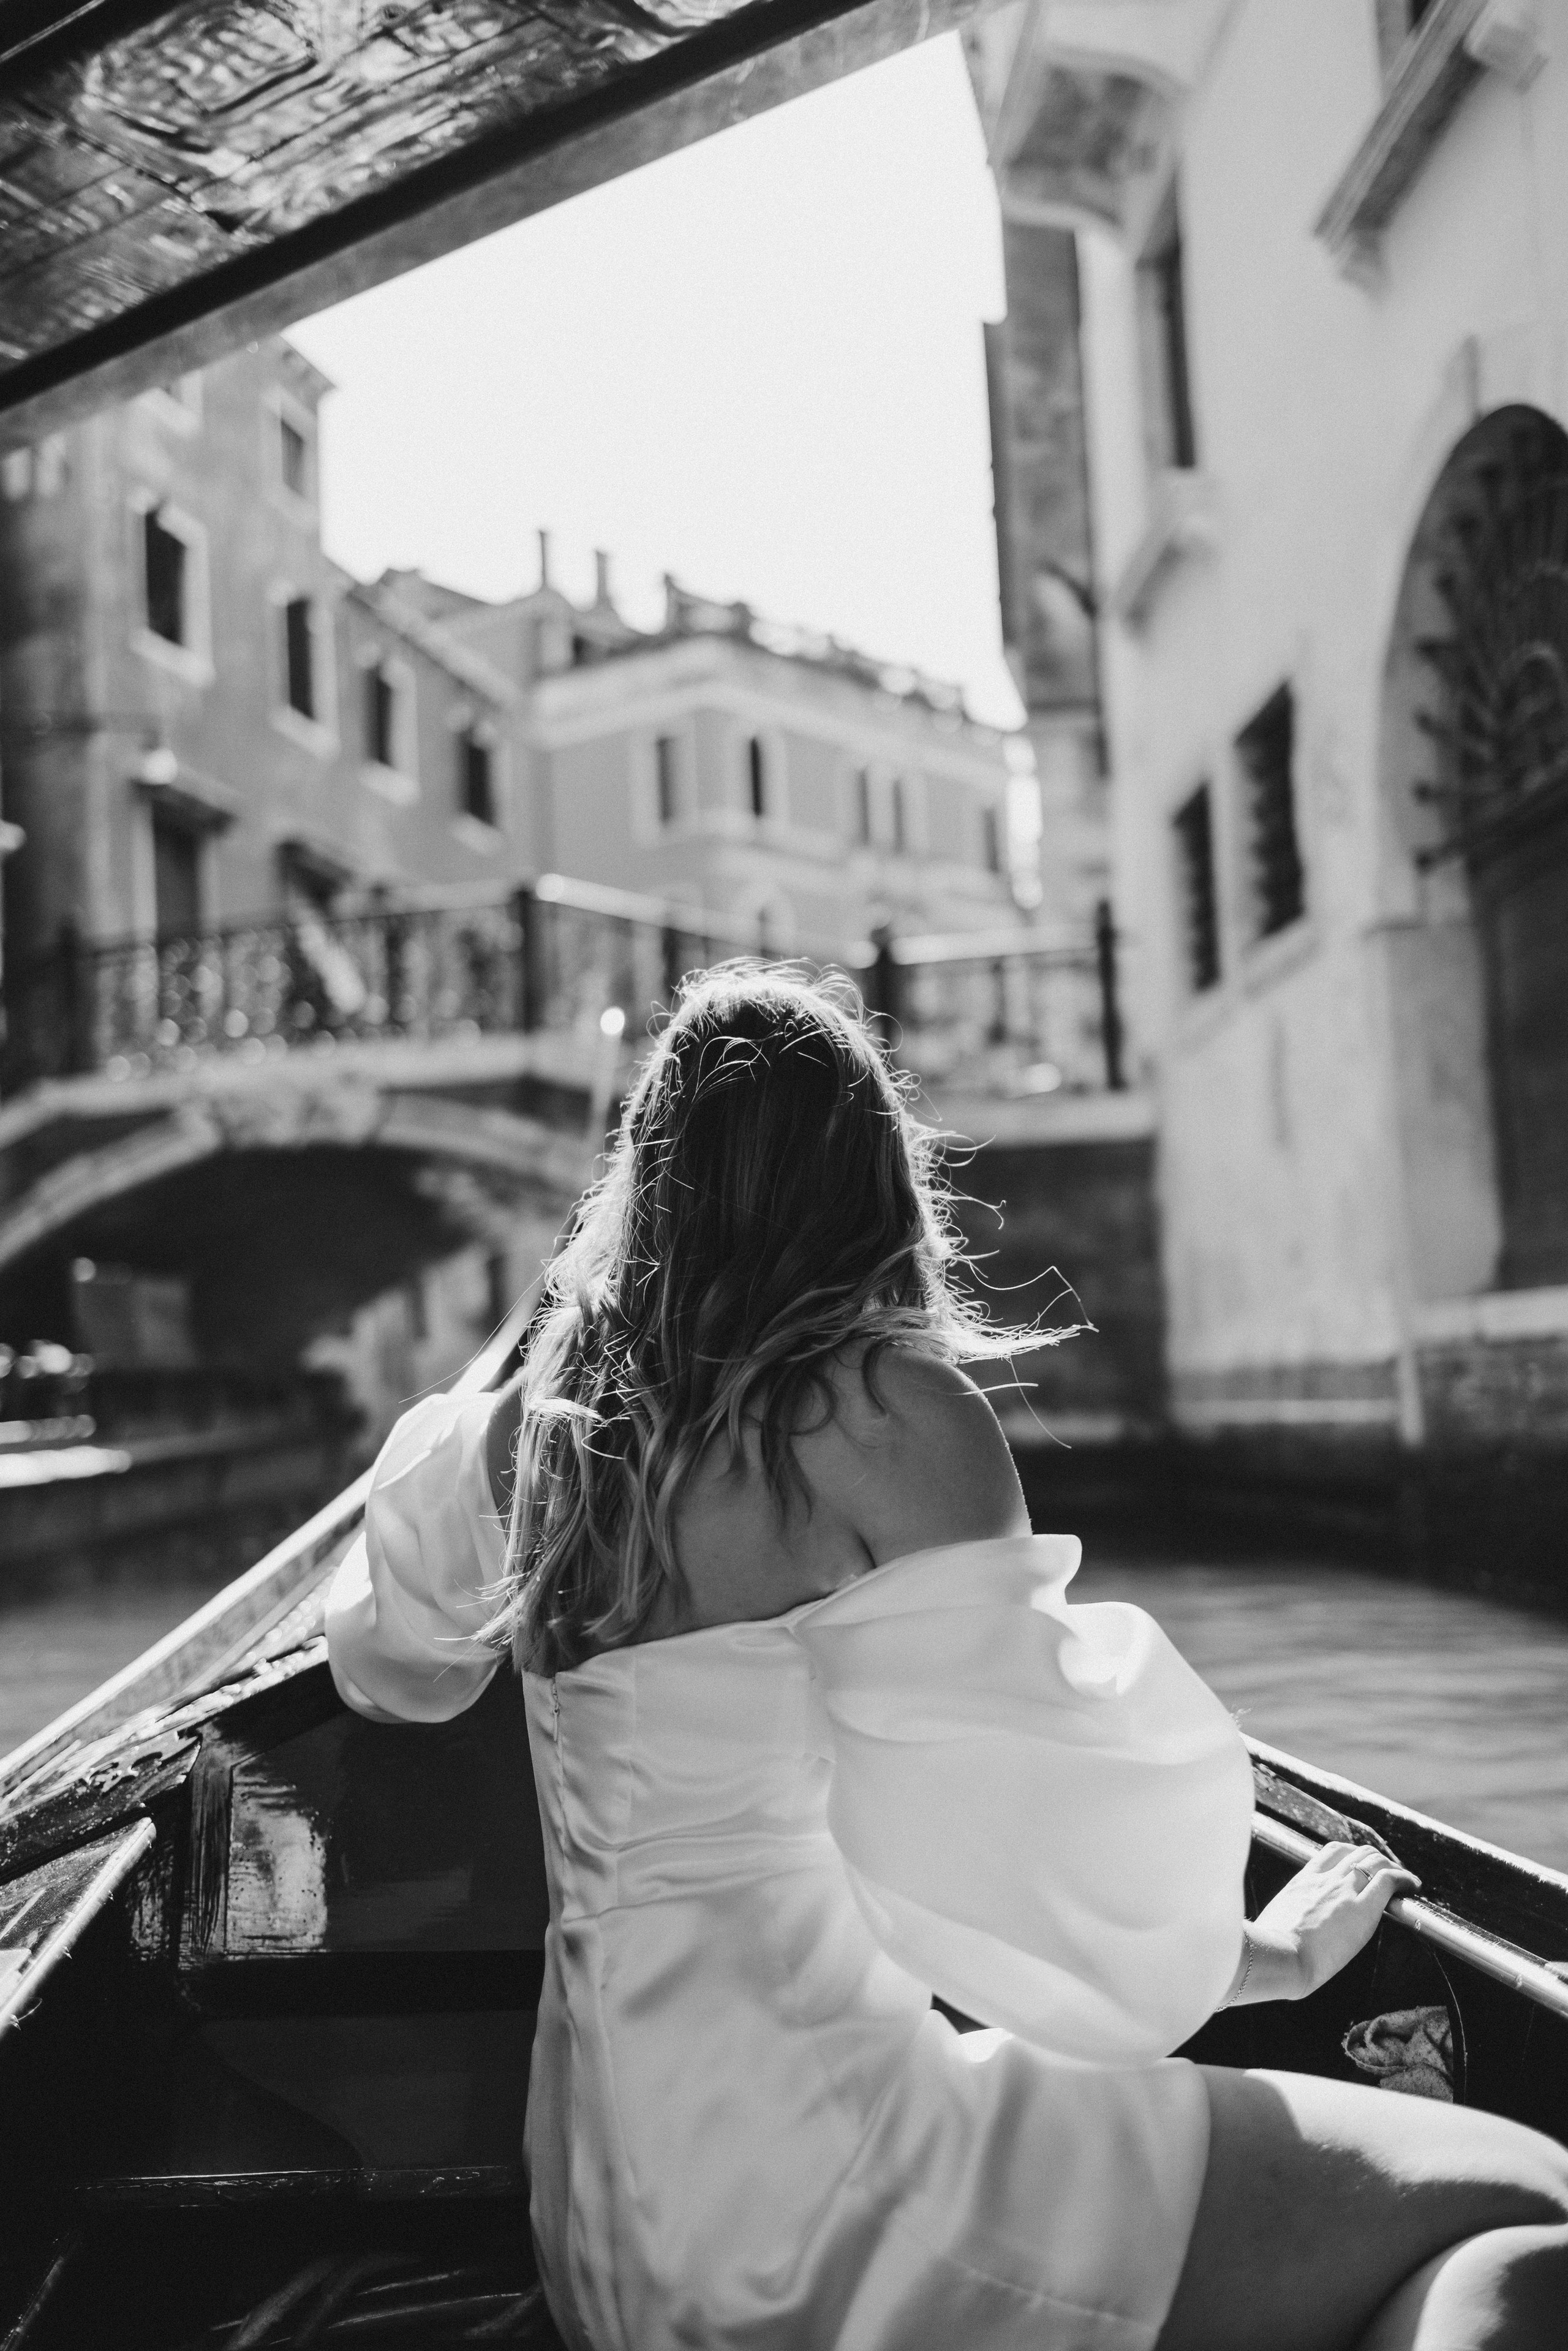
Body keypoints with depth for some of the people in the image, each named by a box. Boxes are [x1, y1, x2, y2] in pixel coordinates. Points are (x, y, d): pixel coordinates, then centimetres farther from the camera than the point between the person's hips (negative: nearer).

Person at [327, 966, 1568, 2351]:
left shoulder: (534, 1424, 4)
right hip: (802, 2210, -8)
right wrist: (1275, 1953, 6)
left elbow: (388, 1666, 24)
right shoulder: (890, 1416, -15)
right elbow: (1025, 1883, -13)